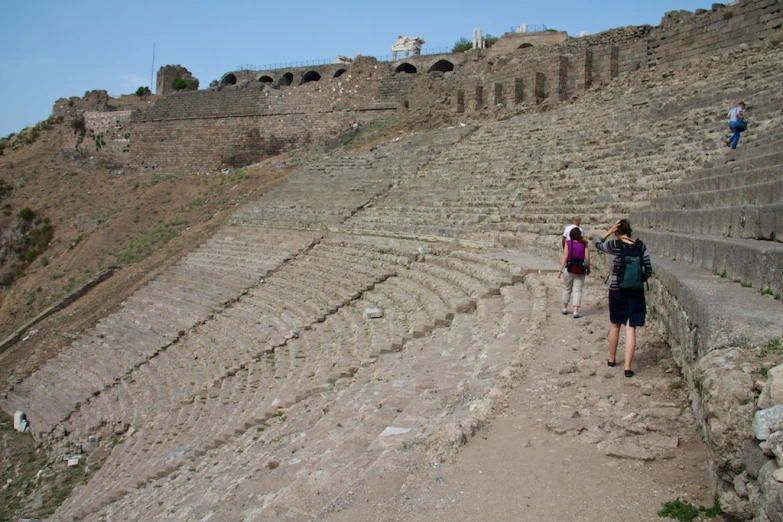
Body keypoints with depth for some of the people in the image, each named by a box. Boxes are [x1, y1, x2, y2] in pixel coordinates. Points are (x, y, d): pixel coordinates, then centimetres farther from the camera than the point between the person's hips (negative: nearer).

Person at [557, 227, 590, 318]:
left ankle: (564, 308, 29)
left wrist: (560, 270, -6)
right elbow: (587, 258, -6)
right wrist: (588, 268, 8)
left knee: (567, 289, 16)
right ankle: (576, 311, -2)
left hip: (570, 270, 0)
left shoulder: (568, 243, -5)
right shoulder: (584, 244, -2)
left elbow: (565, 257, -9)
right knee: (577, 290, 4)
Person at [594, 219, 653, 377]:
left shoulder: (614, 245, -10)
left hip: (617, 290, -1)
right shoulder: (641, 246, -2)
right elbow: (648, 270, 1)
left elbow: (597, 244, 9)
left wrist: (609, 231, 1)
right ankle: (628, 367, -1)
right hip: (636, 291, 1)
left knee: (615, 325, 18)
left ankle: (611, 359, 33)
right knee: (631, 329, 2)